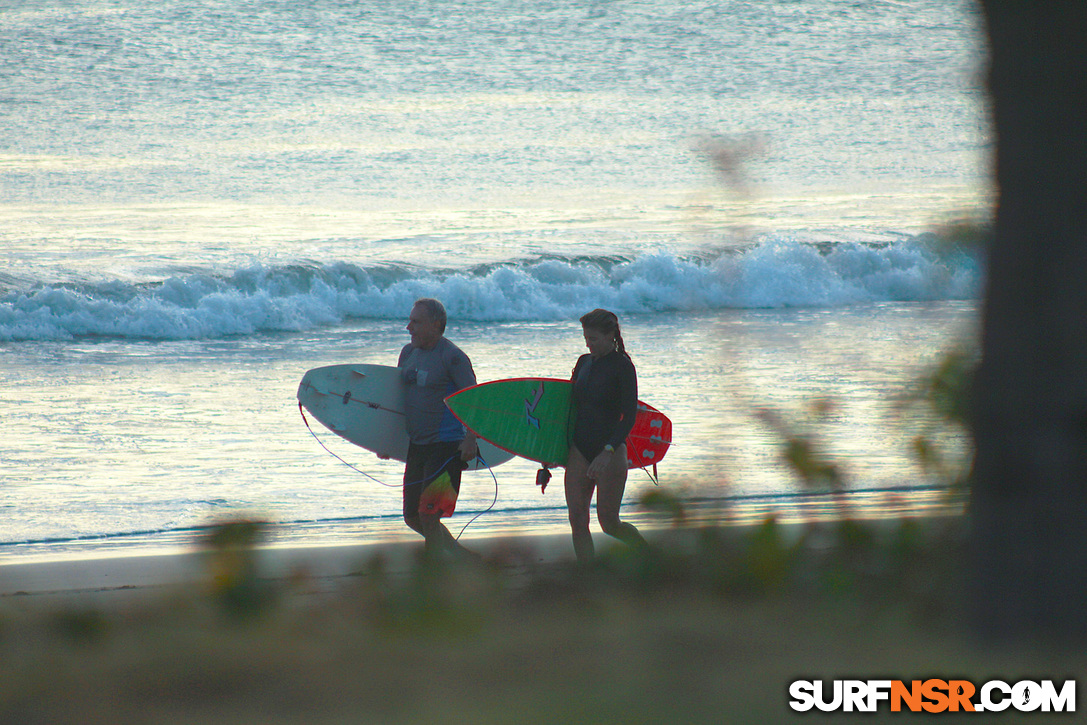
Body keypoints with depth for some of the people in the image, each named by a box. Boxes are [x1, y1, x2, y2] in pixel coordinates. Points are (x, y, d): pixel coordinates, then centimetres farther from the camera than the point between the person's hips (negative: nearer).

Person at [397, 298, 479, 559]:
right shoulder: (408, 353, 12)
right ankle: (463, 557, 27)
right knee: (412, 517, 11)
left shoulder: (452, 357, -12)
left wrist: (470, 439, -23)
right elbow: (398, 395, 22)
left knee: (429, 515, -12)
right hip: (417, 446, 9)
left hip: (446, 446, -9)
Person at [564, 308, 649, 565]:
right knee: (577, 520, -2)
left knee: (609, 522, -2)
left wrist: (608, 451, -24)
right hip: (579, 450, 6)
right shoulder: (584, 363, 10)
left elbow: (629, 416, -14)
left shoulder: (622, 367, -9)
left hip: (611, 451, -6)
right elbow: (570, 404, 18)